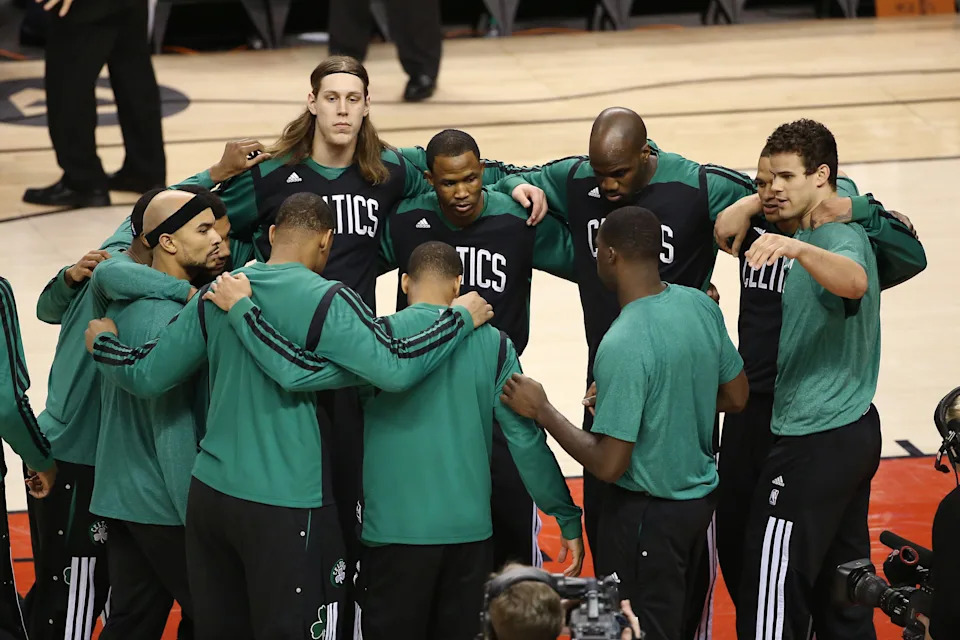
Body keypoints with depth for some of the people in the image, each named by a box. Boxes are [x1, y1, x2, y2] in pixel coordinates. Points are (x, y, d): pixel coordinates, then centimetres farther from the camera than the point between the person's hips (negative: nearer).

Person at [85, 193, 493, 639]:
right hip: (286, 505, -6)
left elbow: (147, 377, 6)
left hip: (209, 492, 6)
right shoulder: (326, 301, -11)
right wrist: (462, 316, -7)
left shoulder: (216, 294, 5)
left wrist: (102, 343, 26)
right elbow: (396, 369, -20)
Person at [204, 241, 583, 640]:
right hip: (470, 531, 3)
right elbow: (527, 440, 1)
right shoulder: (493, 344, 1)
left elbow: (299, 374, -18)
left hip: (396, 531, -3)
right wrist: (569, 520, 8)